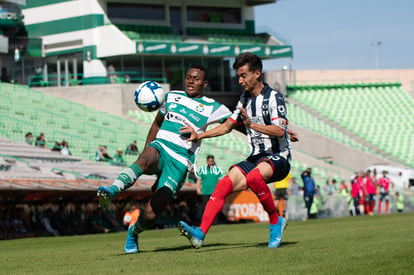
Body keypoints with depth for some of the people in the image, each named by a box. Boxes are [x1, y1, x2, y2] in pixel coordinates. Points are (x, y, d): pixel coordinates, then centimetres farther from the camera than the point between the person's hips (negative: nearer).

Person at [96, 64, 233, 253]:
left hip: (180, 161, -2)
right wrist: (146, 150, 24)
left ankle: (134, 232, 21)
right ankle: (111, 192, -58)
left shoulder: (211, 108, 9)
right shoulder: (171, 97, 19)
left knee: (150, 214, -12)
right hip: (160, 147, 2)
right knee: (145, 159, -40)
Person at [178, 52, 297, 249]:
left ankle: (276, 221, -16)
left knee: (254, 176, -37)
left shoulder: (273, 97, -8)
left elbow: (280, 131, -21)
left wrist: (252, 124, -31)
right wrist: (200, 135, 15)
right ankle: (201, 233, -26)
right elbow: (228, 126, 25)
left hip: (278, 157, -7)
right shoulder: (245, 99, 15)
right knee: (224, 184, -16)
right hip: (256, 158, 7)